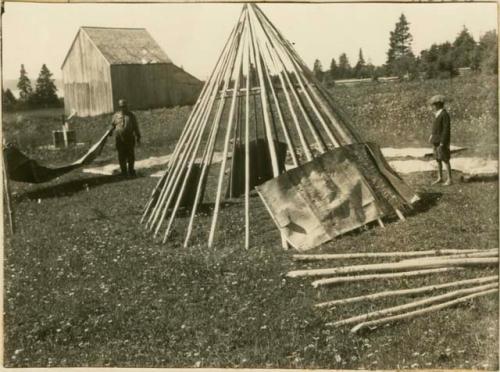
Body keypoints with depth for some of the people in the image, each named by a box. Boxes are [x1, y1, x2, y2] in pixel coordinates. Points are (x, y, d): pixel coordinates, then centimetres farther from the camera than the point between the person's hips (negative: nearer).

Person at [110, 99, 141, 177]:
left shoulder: (131, 116, 5)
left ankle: (131, 171, 16)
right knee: (122, 156, 2)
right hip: (119, 139, 0)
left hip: (130, 138, 0)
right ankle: (124, 172, 13)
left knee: (131, 156, 3)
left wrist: (138, 137, 6)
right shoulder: (116, 115, 6)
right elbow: (112, 125, 13)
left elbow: (135, 127, 8)